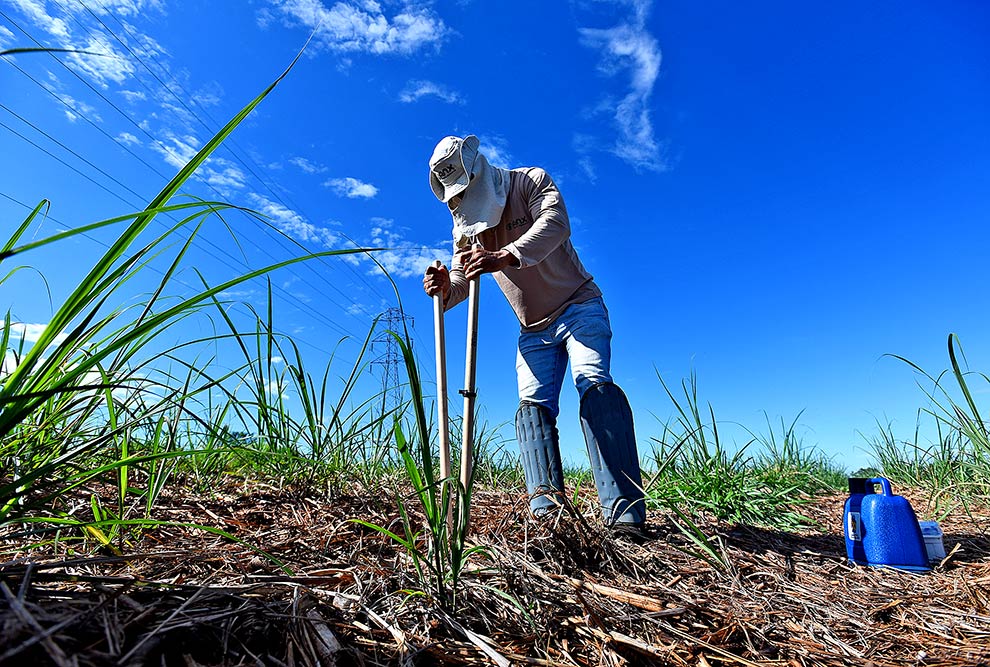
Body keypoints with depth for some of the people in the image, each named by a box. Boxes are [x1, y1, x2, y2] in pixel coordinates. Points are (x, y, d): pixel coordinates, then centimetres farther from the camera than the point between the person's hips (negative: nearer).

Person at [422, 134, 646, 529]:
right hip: (534, 330, 6)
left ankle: (625, 511, -28)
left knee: (594, 385, -24)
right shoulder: (464, 225, 7)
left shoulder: (531, 181, -7)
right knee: (532, 405, -11)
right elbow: (461, 282, -1)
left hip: (579, 308, -5)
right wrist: (444, 288, -27)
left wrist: (504, 257, -46)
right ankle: (546, 506, -18)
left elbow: (555, 224, -28)